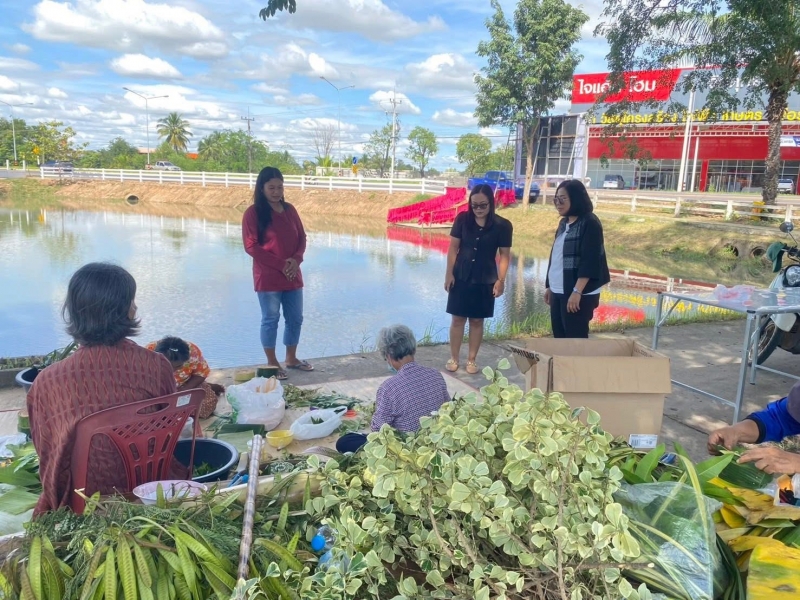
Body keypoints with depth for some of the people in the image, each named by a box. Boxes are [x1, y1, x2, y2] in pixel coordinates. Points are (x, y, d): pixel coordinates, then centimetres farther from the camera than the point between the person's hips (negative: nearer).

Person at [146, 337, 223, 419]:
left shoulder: (192, 352, -30)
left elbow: (201, 374, -14)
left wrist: (182, 391, -26)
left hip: (186, 386, -2)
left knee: (207, 405, -20)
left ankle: (210, 387, 19)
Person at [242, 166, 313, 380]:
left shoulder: (289, 210, 8)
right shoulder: (253, 213, -8)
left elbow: (302, 238, 10)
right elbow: (251, 246, -12)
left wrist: (296, 259, -10)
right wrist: (280, 264, -16)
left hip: (293, 276, 6)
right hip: (268, 277, -5)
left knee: (295, 319, 12)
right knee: (270, 319, 3)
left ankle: (291, 358, 28)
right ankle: (272, 363, 17)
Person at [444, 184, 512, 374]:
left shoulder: (502, 225, -7)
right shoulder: (463, 219, -5)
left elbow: (504, 255, -3)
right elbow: (453, 247, -1)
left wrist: (501, 280, -9)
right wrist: (449, 273, -4)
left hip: (485, 280, 0)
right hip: (461, 277, 0)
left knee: (477, 321, 9)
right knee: (458, 319, 6)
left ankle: (472, 360, 21)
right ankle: (453, 358, 18)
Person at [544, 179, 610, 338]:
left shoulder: (590, 223, -12)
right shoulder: (564, 223, 14)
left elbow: (590, 261, -19)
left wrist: (577, 291, -23)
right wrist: (549, 286, 18)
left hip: (579, 293, -8)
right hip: (559, 291, 8)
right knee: (560, 336, 12)